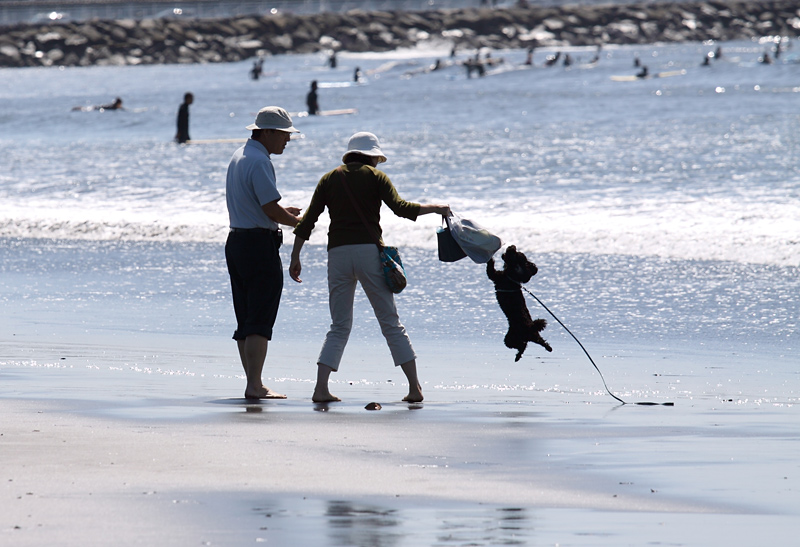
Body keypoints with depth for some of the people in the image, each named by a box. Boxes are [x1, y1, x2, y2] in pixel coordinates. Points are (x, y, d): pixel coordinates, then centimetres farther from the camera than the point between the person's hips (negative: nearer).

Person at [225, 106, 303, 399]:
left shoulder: (238, 156, 16)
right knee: (260, 321, -8)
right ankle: (255, 386, -11)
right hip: (259, 244, -10)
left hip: (236, 240, 10)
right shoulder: (259, 162, -16)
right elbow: (271, 209, -19)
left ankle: (253, 383, 15)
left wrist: (283, 213, 17)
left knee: (246, 320, 11)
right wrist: (298, 221, -2)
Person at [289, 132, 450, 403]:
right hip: (369, 250, -2)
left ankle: (321, 388, -5)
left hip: (338, 252, 2)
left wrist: (295, 258, 12)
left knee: (339, 327, 9)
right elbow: (400, 208, -6)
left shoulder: (330, 179, 14)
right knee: (391, 323, 3)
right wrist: (435, 208, 7)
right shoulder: (375, 177, 6)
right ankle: (415, 387, 0)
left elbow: (308, 220, 9)